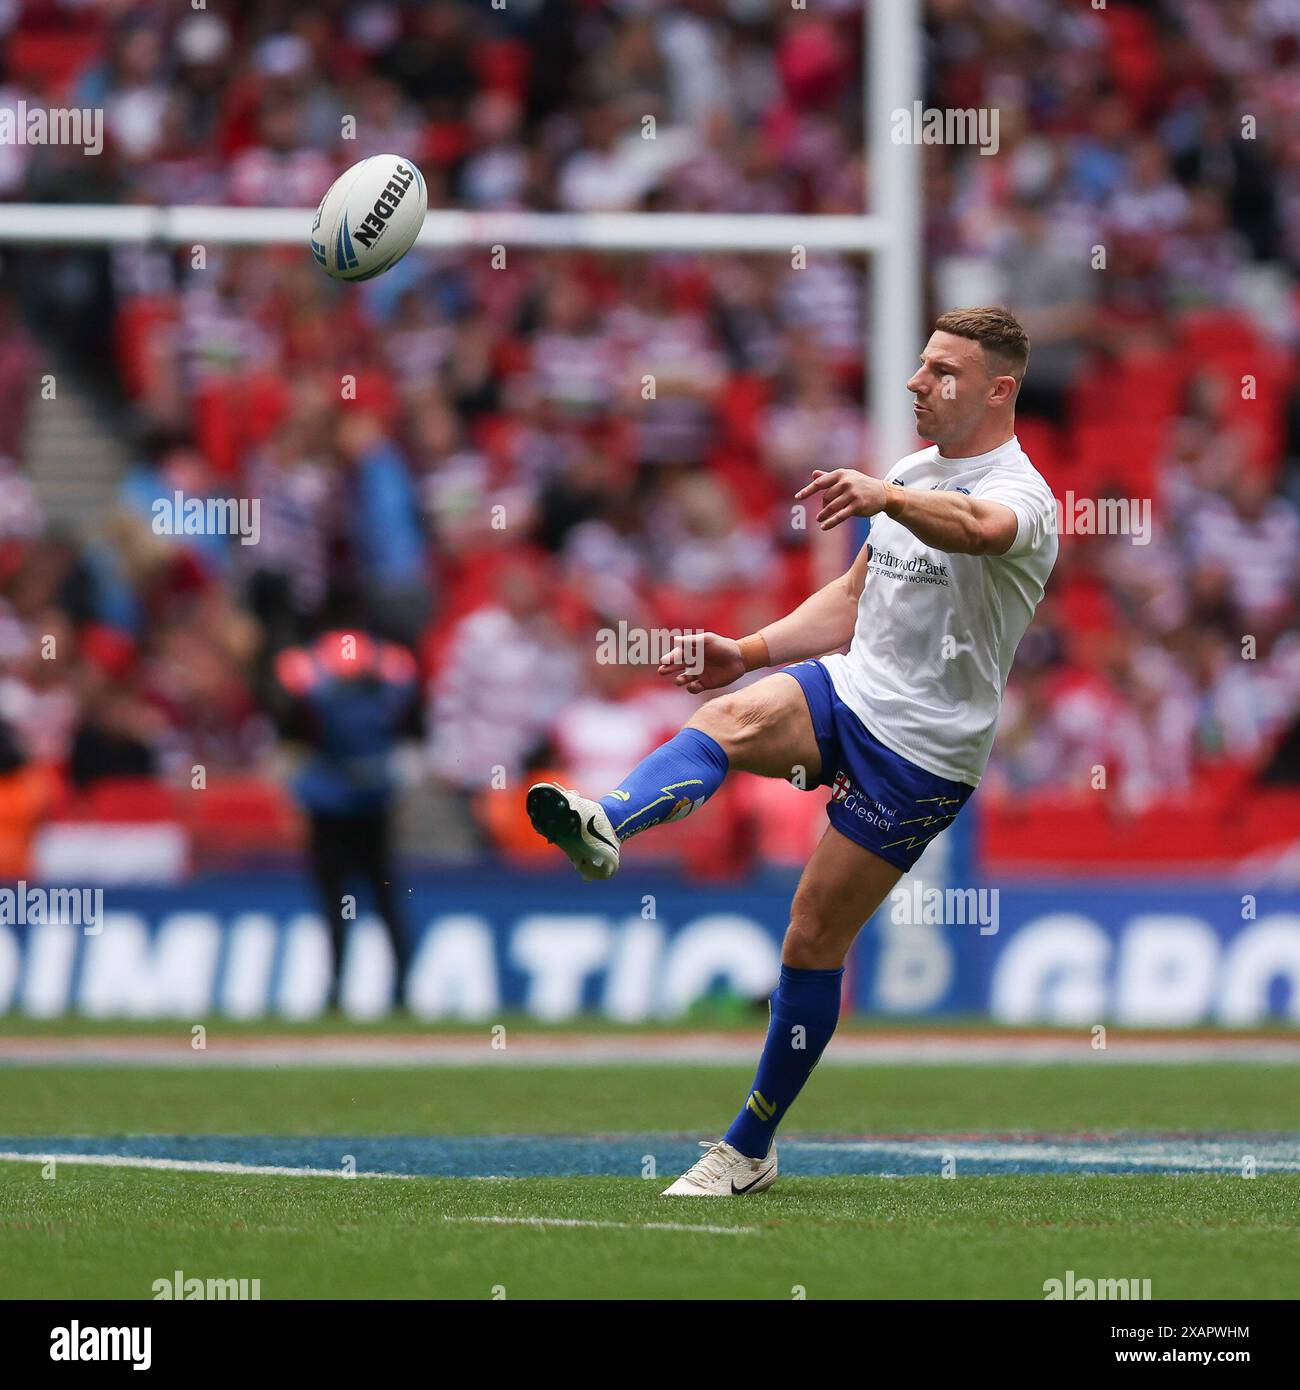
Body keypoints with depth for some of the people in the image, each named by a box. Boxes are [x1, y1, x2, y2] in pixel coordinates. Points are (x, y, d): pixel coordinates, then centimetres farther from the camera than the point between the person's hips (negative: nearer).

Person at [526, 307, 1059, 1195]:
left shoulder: (1023, 497, -14)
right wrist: (749, 652, 9)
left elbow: (975, 527, -40)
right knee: (734, 717, -27)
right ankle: (606, 825, -55)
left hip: (923, 749, -6)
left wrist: (887, 496, -60)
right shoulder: (914, 475, 14)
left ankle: (751, 1149, 9)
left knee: (815, 941, -4)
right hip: (847, 688, 6)